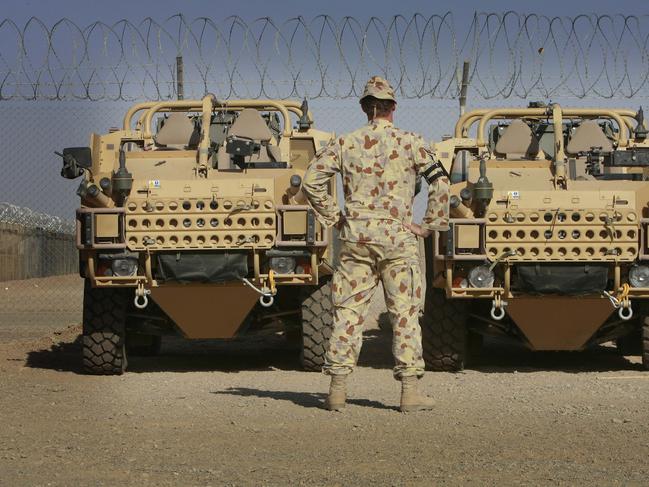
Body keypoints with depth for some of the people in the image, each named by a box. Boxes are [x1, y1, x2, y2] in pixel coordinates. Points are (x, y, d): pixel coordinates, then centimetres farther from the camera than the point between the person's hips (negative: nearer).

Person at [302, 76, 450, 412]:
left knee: (348, 310, 6)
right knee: (405, 312, 2)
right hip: (397, 237, -2)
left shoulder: (346, 143, 5)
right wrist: (430, 225, 0)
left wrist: (333, 217, 8)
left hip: (355, 236, 2)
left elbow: (311, 180, 2)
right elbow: (440, 182, -7)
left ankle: (338, 388, 4)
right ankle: (410, 391, 0)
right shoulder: (409, 143, -1)